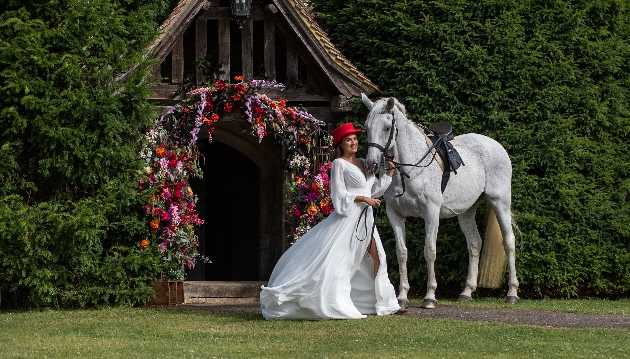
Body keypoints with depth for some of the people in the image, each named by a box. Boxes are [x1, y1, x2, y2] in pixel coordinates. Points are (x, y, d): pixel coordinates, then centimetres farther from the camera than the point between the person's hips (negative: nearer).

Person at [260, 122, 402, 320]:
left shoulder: (363, 163, 15)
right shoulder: (339, 164, -5)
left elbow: (375, 189, 16)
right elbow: (340, 196, -11)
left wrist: (389, 173, 9)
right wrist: (363, 198, -16)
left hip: (366, 218, 8)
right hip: (348, 217, -8)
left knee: (376, 258, 8)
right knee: (336, 260, -12)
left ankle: (384, 303, 14)